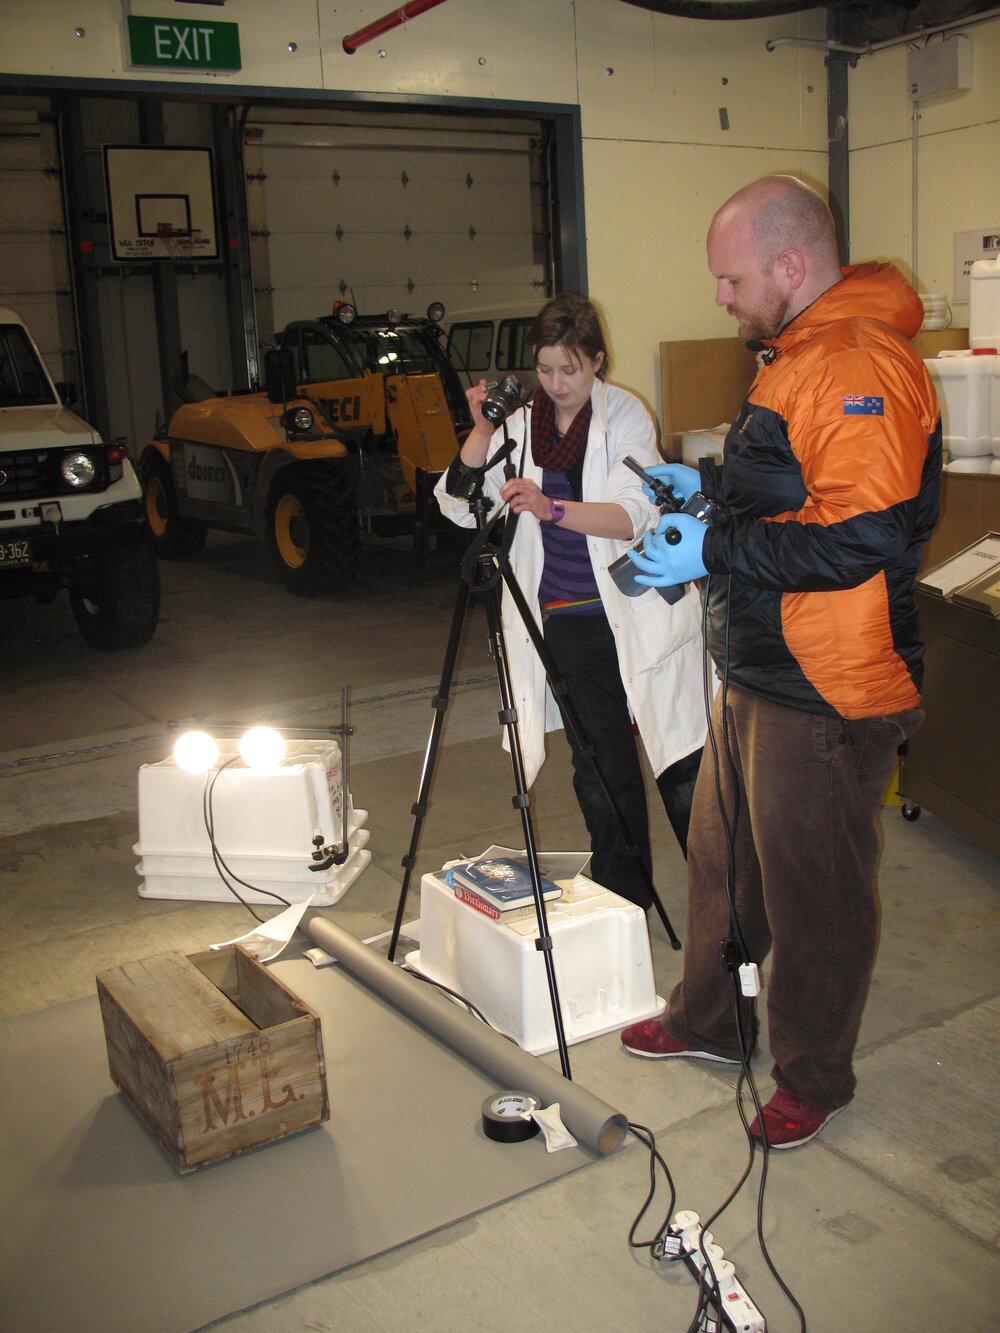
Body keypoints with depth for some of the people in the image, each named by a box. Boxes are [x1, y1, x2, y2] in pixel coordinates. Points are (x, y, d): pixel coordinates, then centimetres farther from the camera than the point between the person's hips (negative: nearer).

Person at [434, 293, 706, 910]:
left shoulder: (626, 414, -3)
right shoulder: (521, 424, 8)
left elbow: (631, 514, -16)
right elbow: (461, 506, 0)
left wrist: (551, 508, -30)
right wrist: (482, 432, -13)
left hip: (638, 616, -3)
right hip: (567, 623, 3)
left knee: (682, 767, 0)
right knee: (600, 769, 9)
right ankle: (621, 900, 25)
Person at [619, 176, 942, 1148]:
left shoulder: (862, 369, -21)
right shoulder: (796, 356, 13)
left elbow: (857, 540, -29)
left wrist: (713, 551, -22)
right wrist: (709, 483, 13)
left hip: (825, 697, -10)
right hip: (755, 671, 10)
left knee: (813, 887, 7)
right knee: (722, 856, 22)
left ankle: (813, 1077, 27)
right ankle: (708, 1021, 42)